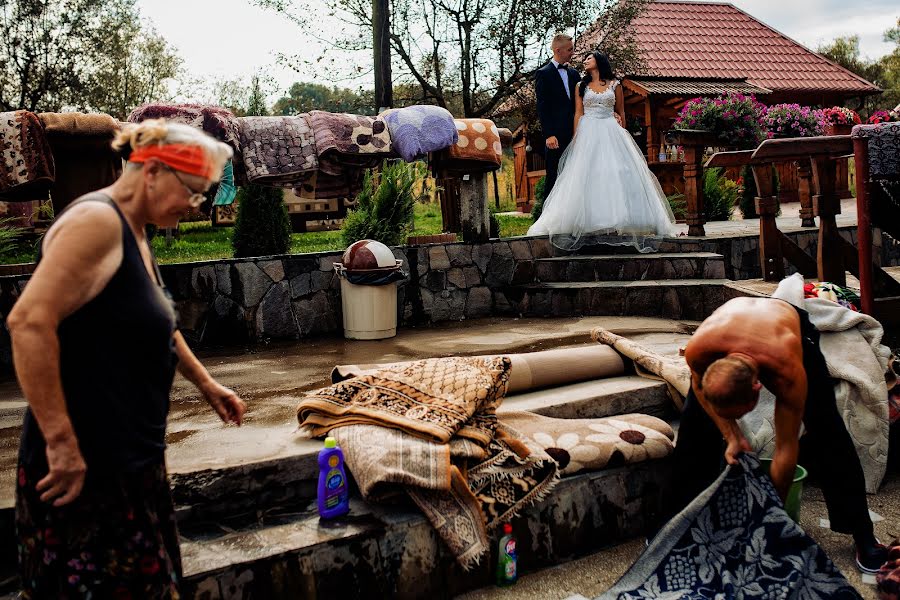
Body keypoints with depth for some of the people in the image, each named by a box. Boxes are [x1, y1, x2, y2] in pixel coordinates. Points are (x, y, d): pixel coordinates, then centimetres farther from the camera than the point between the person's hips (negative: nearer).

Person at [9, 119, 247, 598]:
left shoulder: (133, 233, 13)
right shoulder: (97, 221, -18)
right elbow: (29, 322, -28)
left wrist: (206, 385, 29)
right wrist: (61, 442, -27)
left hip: (129, 457, 10)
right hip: (83, 465, -10)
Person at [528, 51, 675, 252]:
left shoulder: (615, 85, 10)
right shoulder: (581, 86, 12)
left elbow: (621, 113, 13)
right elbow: (578, 114, 6)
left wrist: (621, 135, 6)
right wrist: (576, 140, -3)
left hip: (611, 133, 0)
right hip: (588, 135, 0)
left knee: (616, 173, -7)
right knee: (587, 175, -7)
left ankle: (619, 221, -4)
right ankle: (591, 223, -6)